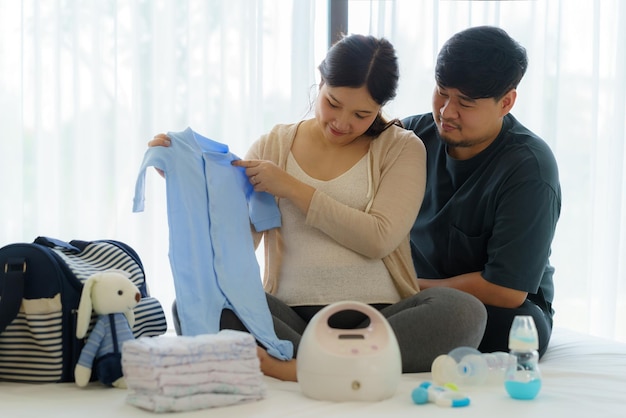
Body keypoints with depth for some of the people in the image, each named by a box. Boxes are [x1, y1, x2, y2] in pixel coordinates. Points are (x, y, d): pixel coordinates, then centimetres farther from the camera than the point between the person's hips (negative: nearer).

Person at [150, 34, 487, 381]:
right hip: (290, 317, 1)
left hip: (378, 315, -1)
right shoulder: (272, 146, 13)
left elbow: (379, 238, -7)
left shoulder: (401, 148, 8)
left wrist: (291, 188, -8)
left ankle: (299, 366, -36)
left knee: (464, 311, -33)